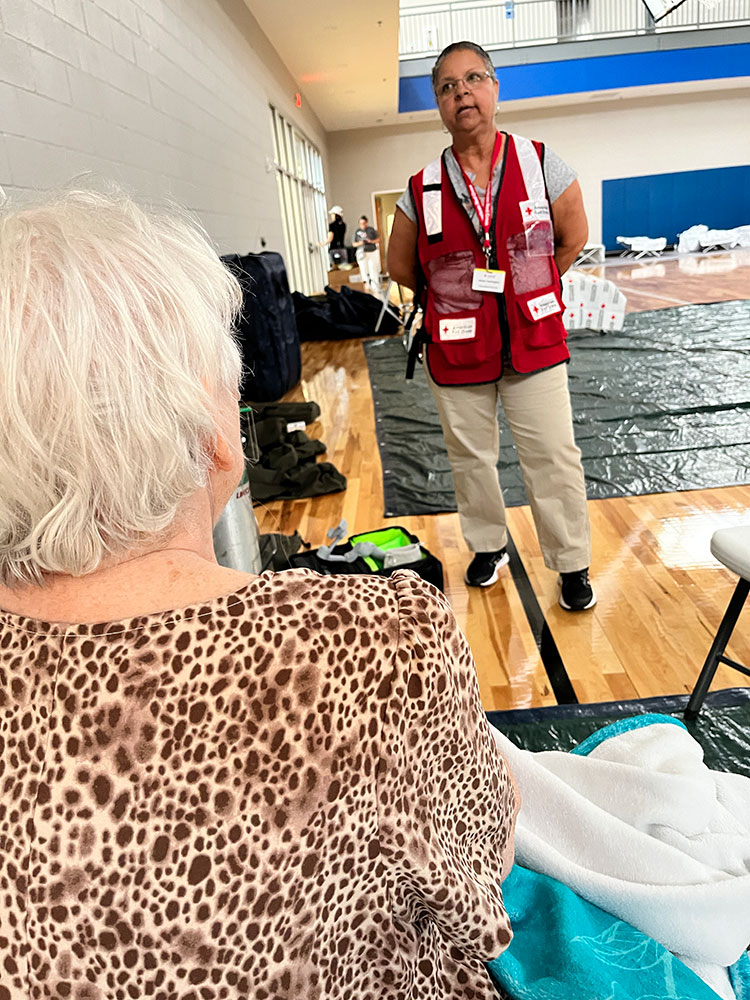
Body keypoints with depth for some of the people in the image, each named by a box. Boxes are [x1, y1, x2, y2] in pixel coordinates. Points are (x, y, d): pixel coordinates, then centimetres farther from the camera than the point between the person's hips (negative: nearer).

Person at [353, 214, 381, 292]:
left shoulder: (371, 230, 2)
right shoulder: (357, 232, 5)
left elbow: (378, 239, 6)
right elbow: (353, 244, 8)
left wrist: (371, 241, -13)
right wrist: (359, 243, -13)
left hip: (372, 252, -1)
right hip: (362, 253, 1)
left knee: (374, 270, -5)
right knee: (364, 271, -2)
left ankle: (376, 288, -2)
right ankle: (367, 286, 8)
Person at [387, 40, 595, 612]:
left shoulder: (542, 166, -2)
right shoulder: (421, 192, -2)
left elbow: (573, 240, 9)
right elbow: (401, 267, 10)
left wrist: (522, 292, 10)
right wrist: (454, 299, 11)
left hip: (533, 343, -1)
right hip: (457, 351, 1)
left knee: (554, 457, 1)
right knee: (470, 457, 12)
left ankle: (573, 566, 20)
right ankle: (488, 546, 35)